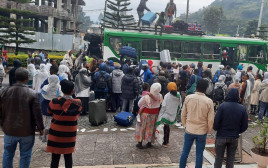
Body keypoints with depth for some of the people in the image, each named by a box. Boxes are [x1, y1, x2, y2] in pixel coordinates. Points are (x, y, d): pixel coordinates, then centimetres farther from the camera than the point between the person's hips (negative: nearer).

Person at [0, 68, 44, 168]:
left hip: (9, 130, 3)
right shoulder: (32, 94, -16)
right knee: (25, 155, 11)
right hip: (27, 131, -3)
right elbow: (37, 114, -13)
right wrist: (40, 128, 0)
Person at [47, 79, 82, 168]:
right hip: (70, 134, 2)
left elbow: (49, 112, 5)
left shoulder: (55, 102, -14)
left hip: (56, 134, -1)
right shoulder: (78, 103, -11)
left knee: (55, 157, 8)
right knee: (68, 156, 16)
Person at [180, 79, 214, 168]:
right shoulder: (209, 101, -13)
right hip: (202, 131, -1)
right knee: (199, 154, 11)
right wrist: (208, 130, 8)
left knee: (185, 152, 13)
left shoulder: (188, 98, -8)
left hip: (189, 130, 1)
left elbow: (183, 114, 0)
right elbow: (211, 119, -8)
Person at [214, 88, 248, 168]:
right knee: (231, 158, 16)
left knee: (219, 158, 11)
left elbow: (216, 122, -16)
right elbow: (245, 126, -1)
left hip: (221, 136, -2)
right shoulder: (242, 109, -6)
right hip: (234, 137, 3)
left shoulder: (223, 106, -16)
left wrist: (216, 128, 5)